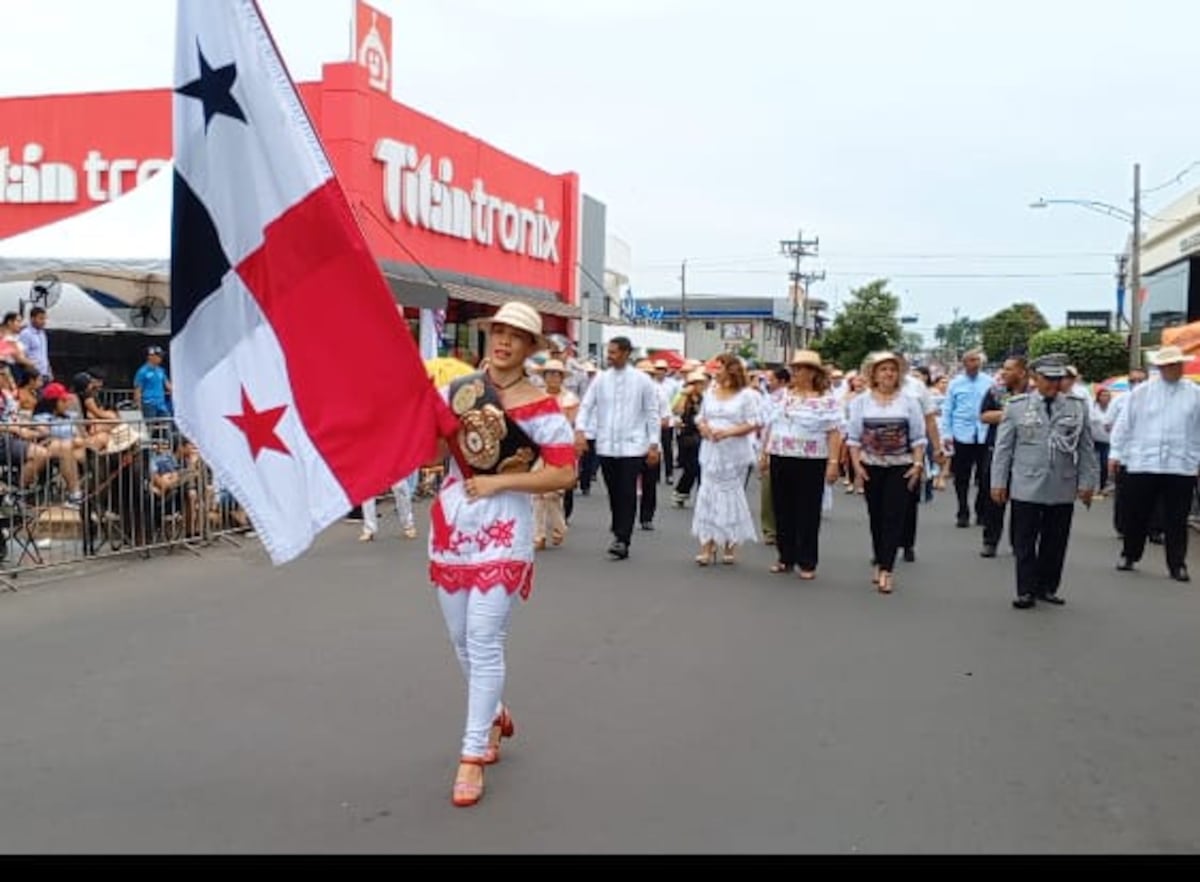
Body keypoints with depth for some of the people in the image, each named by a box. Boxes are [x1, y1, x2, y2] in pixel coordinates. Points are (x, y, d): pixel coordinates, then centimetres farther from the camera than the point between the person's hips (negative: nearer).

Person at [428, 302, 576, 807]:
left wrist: (500, 481, -17)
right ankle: (493, 716, 41)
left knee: (484, 644, -5)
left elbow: (565, 473, -13)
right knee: (462, 640, 16)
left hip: (503, 530, -5)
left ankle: (472, 755, 6)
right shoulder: (458, 389, 5)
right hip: (451, 523, 6)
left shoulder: (540, 407, -9)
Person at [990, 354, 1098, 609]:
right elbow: (1003, 447, 3)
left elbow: (1086, 449, 7)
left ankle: (1047, 588, 22)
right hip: (1026, 488, -1)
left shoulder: (1078, 407, 5)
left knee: (1055, 543, 8)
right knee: (1025, 542, 2)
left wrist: (1087, 482, 4)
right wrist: (998, 482, 0)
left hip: (1063, 489, 2)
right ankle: (1026, 591, 10)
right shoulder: (1017, 406, 2)